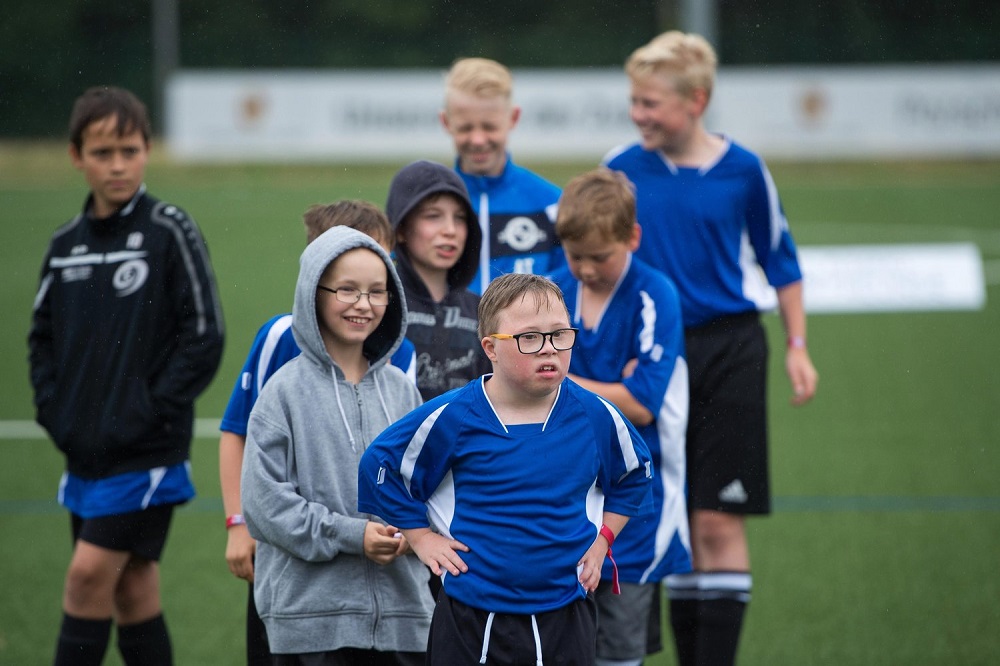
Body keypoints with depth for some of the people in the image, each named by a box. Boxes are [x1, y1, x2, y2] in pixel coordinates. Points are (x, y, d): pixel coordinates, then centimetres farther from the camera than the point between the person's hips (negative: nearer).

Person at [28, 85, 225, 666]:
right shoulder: (66, 244, 9)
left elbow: (205, 337, -9)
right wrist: (54, 411, 4)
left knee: (90, 573, -13)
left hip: (148, 454, -6)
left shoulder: (171, 233, -8)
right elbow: (43, 336, 18)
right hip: (86, 452, 6)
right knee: (132, 591, 10)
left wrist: (148, 415, -13)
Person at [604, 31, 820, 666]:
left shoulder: (743, 170, -2)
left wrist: (798, 347, 6)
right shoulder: (621, 169, -1)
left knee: (720, 524, -5)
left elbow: (779, 258, 9)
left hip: (729, 352, -1)